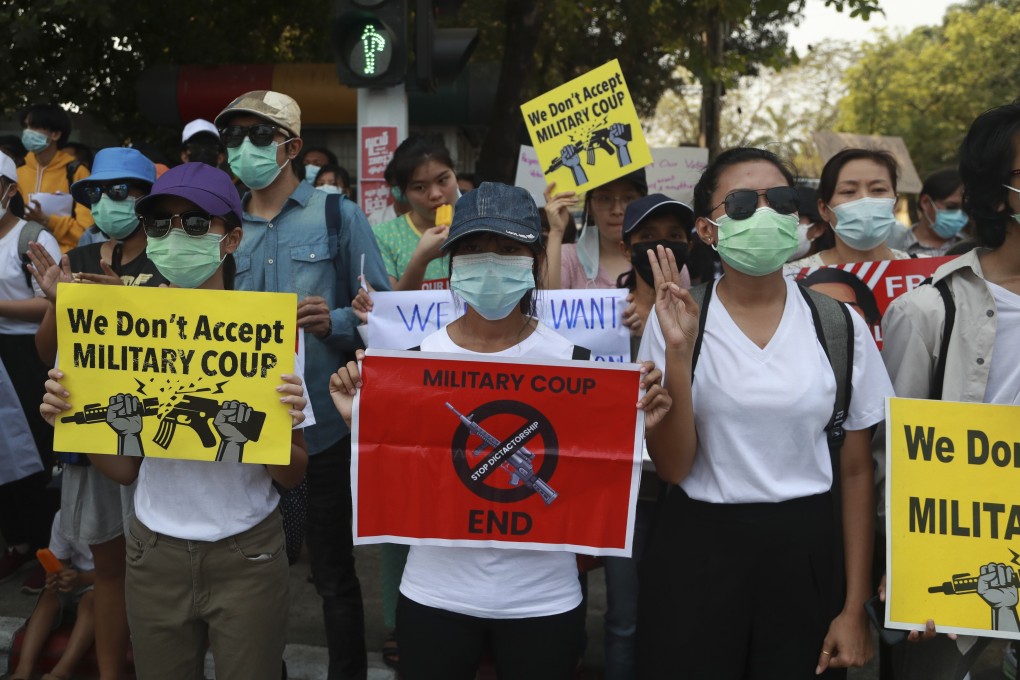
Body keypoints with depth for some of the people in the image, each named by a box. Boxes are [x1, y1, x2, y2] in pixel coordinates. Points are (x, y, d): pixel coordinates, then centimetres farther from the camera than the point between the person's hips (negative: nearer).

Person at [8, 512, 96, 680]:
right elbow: (60, 562, 0)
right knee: (49, 597, -25)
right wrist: (56, 575, -25)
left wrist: (82, 579, -36)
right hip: (74, 578, 5)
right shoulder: (62, 517, -7)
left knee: (91, 599, -34)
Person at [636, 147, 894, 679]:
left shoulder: (839, 325, -1)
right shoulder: (674, 320, -5)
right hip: (697, 553, -1)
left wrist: (854, 609, 4)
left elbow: (856, 471, 4)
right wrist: (678, 352, -22)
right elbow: (673, 467, -10)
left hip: (807, 555, 2)